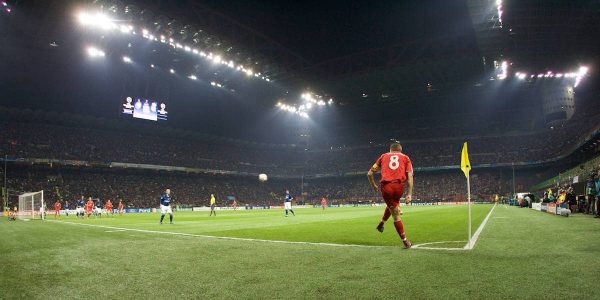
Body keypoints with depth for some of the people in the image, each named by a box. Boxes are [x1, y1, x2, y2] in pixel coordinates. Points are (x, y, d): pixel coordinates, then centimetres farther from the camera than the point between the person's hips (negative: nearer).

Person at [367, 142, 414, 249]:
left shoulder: (384, 156, 21)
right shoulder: (405, 158, 18)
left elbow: (369, 174, 19)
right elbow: (409, 176, 3)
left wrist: (373, 186, 34)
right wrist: (409, 194, 1)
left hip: (385, 186, 0)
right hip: (399, 186, 0)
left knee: (396, 216, 11)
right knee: (393, 202, 31)